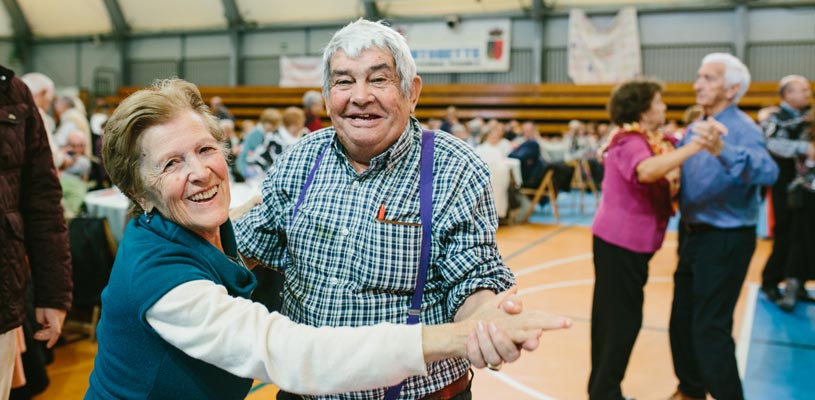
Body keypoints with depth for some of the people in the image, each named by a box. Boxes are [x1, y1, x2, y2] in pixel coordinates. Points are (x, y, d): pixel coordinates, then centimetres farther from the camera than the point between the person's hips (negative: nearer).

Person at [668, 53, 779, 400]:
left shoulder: (742, 129, -18)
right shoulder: (697, 128, 8)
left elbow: (767, 171, -37)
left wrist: (722, 151, -54)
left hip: (725, 240, -8)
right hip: (693, 235, 8)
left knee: (710, 328, -4)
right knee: (682, 319, 16)